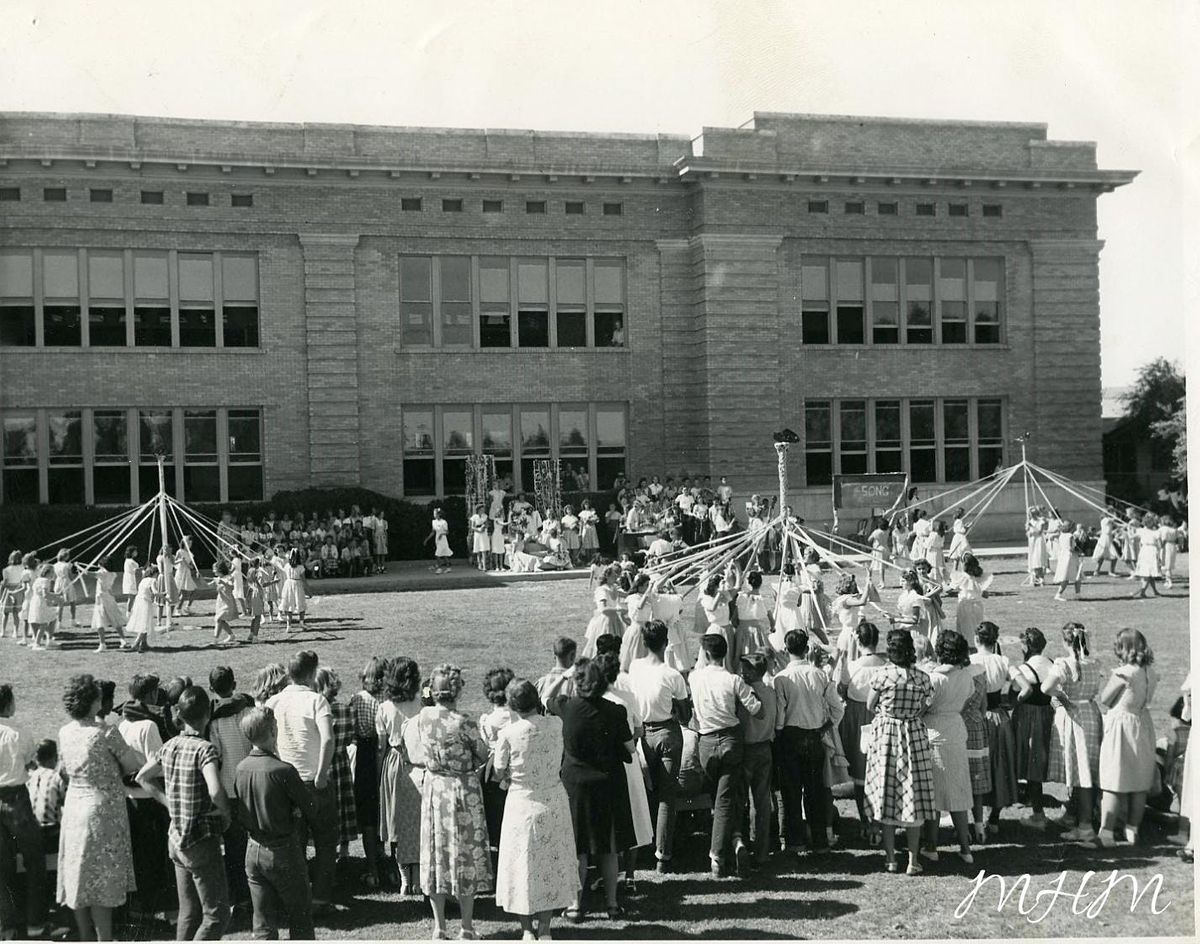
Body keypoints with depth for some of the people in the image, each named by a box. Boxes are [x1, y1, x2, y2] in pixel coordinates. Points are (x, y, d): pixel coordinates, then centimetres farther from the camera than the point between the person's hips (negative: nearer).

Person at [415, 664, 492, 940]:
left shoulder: (422, 717, -6)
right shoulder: (463, 723, -19)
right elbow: (483, 756, -7)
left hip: (433, 788, 4)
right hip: (463, 790, -4)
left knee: (436, 854, 12)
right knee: (466, 855, 7)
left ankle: (439, 927, 18)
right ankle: (467, 927, 13)